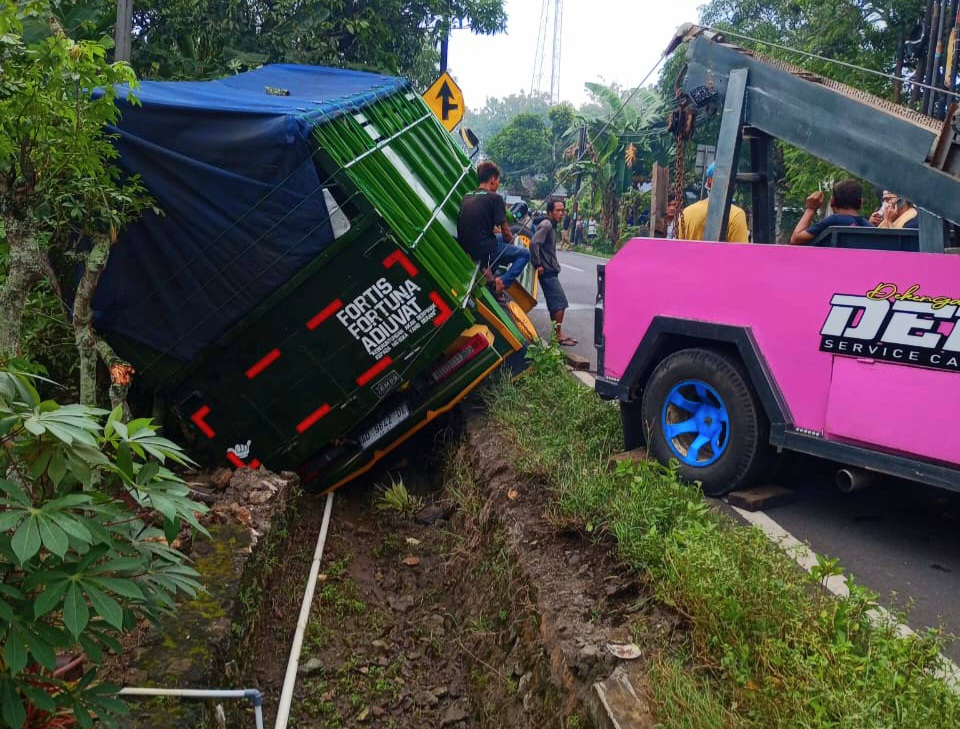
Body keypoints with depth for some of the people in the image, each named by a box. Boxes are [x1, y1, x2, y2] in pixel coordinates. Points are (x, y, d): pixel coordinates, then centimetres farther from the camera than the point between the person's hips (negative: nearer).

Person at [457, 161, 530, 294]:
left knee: (500, 237, 33)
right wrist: (510, 240, 15)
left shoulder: (467, 197, 13)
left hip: (466, 249, 8)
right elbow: (505, 231, -7)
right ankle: (503, 281, -9)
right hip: (485, 250, -8)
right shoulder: (495, 198, -9)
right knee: (524, 254, 10)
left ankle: (486, 268, 17)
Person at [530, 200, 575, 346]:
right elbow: (534, 243, -26)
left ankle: (557, 334, 19)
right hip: (547, 271, -10)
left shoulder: (552, 226, 17)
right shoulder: (546, 225, -14)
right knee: (560, 302, -9)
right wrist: (538, 265, -22)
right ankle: (558, 336, -5)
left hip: (551, 270, 10)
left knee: (554, 303, 13)